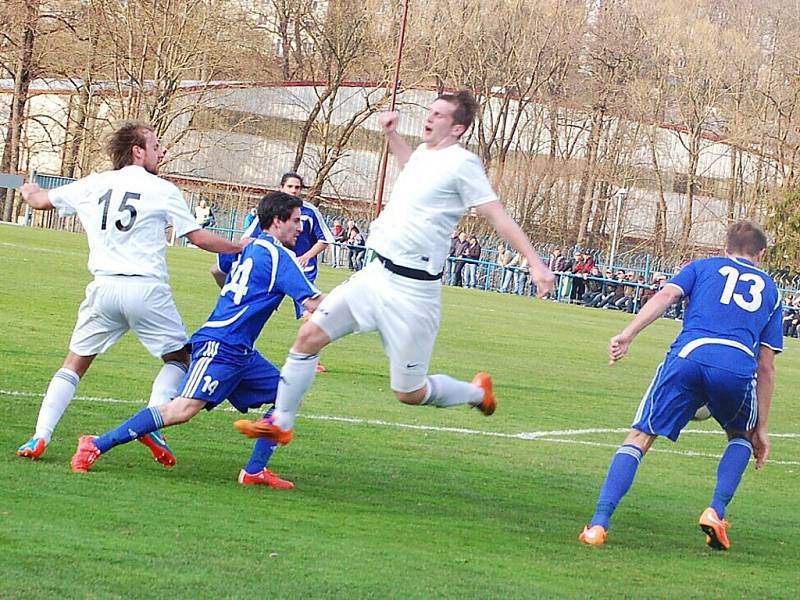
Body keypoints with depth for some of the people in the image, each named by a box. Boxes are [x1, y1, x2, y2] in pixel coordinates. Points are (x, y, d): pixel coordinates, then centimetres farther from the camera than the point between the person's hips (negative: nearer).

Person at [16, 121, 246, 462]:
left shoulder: (91, 185, 10)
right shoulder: (162, 190, 1)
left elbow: (39, 201, 24)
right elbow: (199, 238, 5)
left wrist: (30, 191, 48)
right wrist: (239, 248, 20)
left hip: (104, 288, 3)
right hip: (147, 289, -3)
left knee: (75, 363, 13)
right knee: (178, 358, 15)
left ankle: (40, 437, 0)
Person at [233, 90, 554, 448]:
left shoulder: (462, 164, -13)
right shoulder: (424, 153, 12)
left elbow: (499, 217, -14)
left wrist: (536, 263, -19)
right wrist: (392, 135, 31)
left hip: (411, 291, -8)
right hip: (375, 274, 8)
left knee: (409, 393, 0)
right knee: (309, 336, 0)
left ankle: (477, 393, 28)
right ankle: (280, 423, 10)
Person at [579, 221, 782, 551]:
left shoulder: (703, 267, 29)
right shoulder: (770, 289, 32)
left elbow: (667, 294, 7)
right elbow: (766, 366, 29)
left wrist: (627, 334, -4)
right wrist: (761, 429, 31)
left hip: (688, 355, -1)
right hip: (739, 367, 1)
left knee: (639, 437, 8)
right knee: (741, 436, 30)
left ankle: (599, 523, -7)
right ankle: (715, 511, 10)